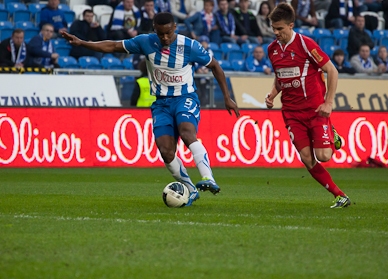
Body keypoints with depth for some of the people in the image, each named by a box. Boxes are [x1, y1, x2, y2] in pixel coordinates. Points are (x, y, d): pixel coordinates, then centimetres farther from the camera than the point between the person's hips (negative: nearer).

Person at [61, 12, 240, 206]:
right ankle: (191, 191, 4)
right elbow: (112, 46, 2)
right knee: (166, 152, -13)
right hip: (161, 103, 3)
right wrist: (81, 43, -5)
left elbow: (214, 66, 2)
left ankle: (209, 180, -43)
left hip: (185, 99, -3)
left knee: (187, 133, -34)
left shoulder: (190, 46, -11)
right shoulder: (146, 42, -5)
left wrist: (227, 97, 3)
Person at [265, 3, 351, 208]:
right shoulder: (272, 49, 6)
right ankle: (341, 197, 4)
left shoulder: (305, 44, -12)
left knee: (323, 156, -15)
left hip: (315, 109, -5)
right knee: (307, 159, -6)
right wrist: (272, 95, 3)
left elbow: (332, 71, -9)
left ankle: (332, 138, 21)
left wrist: (328, 103, -14)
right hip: (292, 112, 5)